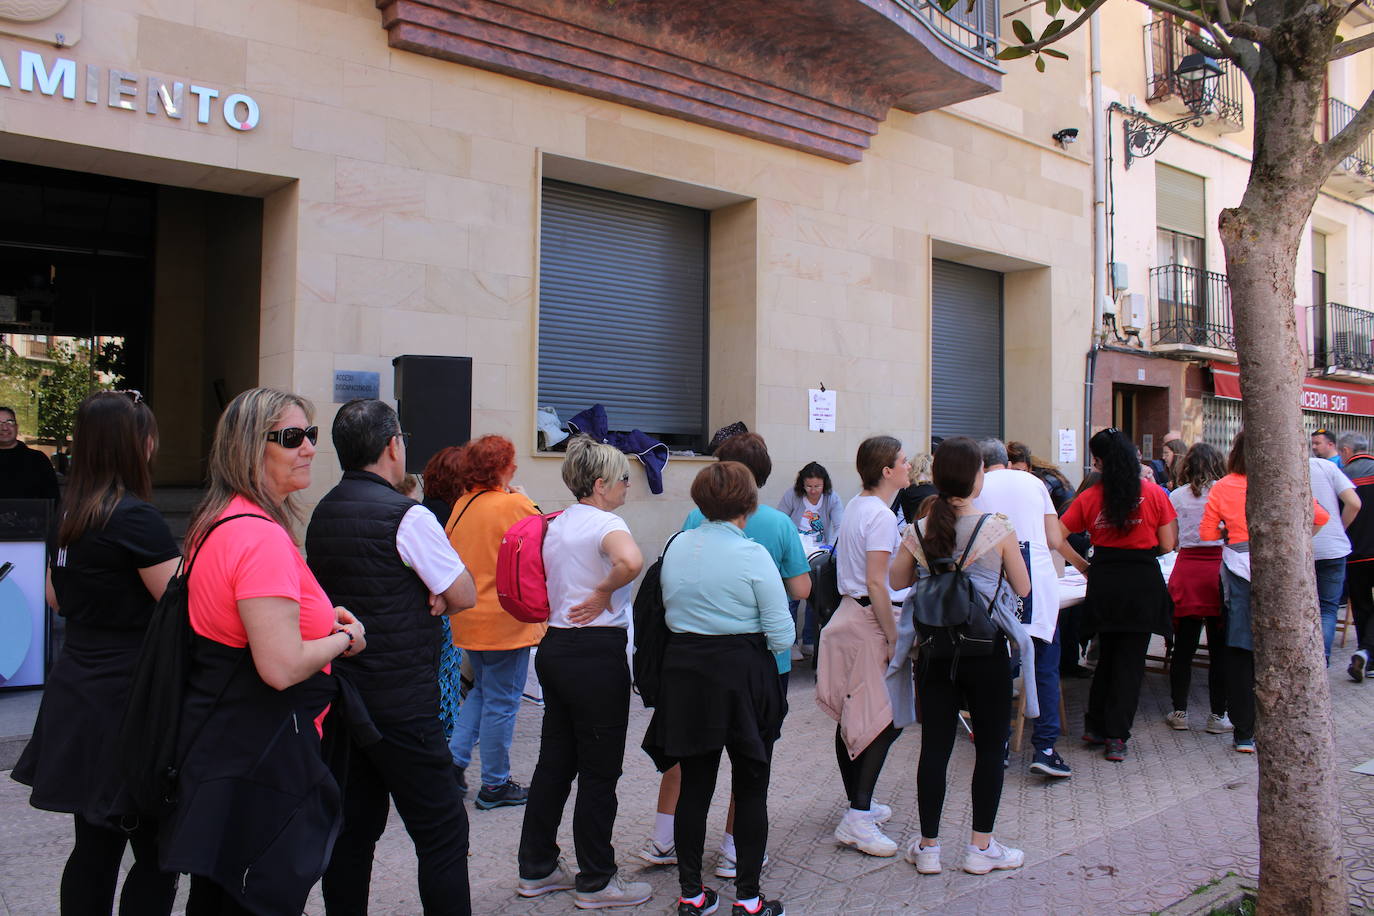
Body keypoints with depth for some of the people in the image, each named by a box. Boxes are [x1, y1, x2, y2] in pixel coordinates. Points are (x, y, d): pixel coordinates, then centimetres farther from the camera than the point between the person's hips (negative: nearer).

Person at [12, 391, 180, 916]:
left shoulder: (72, 516, 10)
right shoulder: (135, 518, -17)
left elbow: (58, 598, 23)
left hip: (79, 691, 9)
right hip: (127, 701, -9)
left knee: (95, 847, 17)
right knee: (157, 852, -1)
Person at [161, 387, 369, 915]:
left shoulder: (217, 523, 10)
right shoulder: (263, 537, -23)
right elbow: (282, 667, -28)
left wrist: (320, 619, 11)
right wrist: (345, 638, -9)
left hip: (215, 745, 10)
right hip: (259, 758, -10)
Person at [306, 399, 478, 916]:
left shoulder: (322, 515, 9)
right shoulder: (405, 515, -15)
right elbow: (464, 595, -11)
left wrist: (423, 601, 2)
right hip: (400, 707, -8)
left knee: (354, 828, 15)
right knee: (442, 834, 0)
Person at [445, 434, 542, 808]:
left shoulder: (462, 505, 5)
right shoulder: (514, 503, -16)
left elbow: (452, 556, 12)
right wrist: (524, 498, -1)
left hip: (468, 619, 7)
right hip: (505, 619, -7)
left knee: (482, 690, 25)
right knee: (501, 702, 4)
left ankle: (454, 758, 21)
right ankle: (494, 784, 14)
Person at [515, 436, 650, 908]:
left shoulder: (557, 523, 13)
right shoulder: (604, 522, -14)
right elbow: (631, 560, -35)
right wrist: (604, 594, -20)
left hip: (554, 648, 9)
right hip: (596, 654, -9)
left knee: (555, 759, 17)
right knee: (600, 768, 3)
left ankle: (537, 868, 28)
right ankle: (596, 882, 16)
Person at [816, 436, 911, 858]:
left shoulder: (855, 506, 12)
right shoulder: (881, 516, -17)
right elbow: (876, 585, -22)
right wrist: (894, 639, -19)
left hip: (848, 615, 10)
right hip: (871, 621, -10)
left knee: (851, 716, 14)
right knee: (885, 720, -5)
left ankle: (858, 803, 26)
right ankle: (857, 818, -5)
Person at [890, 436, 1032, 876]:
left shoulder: (919, 531, -4)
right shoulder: (998, 529, -12)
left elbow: (898, 580, 10)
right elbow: (1023, 587, -2)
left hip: (934, 651, 3)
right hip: (987, 650, -3)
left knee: (935, 746, 9)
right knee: (989, 748, 11)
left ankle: (928, 847, 18)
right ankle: (981, 848, 19)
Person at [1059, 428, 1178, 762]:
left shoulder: (1089, 498, 0)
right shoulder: (1154, 493, -3)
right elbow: (1168, 545, -2)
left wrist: (1084, 568, 10)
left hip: (1104, 582, 2)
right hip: (1143, 582, -2)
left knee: (1107, 655, 19)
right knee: (1130, 660, 6)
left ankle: (1095, 726, 25)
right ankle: (1116, 737, 7)